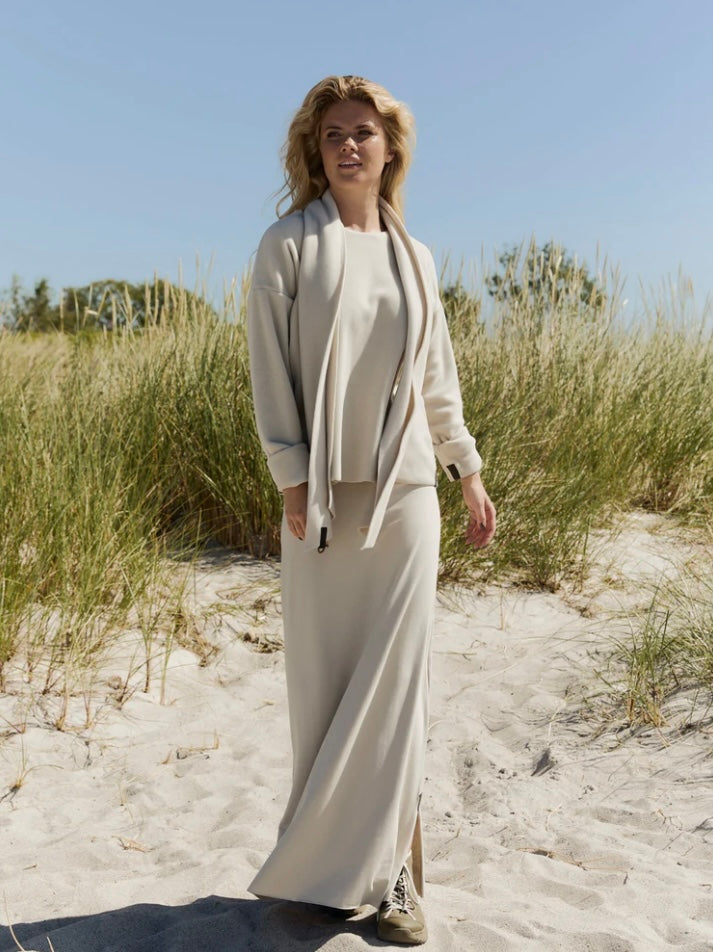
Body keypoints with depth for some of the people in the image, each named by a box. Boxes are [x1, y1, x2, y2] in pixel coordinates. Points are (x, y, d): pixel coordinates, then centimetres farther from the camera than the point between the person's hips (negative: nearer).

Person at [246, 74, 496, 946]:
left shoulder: (413, 256, 13)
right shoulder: (289, 245, 3)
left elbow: (437, 376, 16)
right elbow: (270, 368, -3)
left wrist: (469, 473, 14)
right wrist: (291, 478, -11)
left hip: (406, 492, 3)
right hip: (324, 495, -2)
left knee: (392, 687, 3)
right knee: (322, 681, 5)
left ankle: (384, 872, 17)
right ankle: (325, 861, 24)